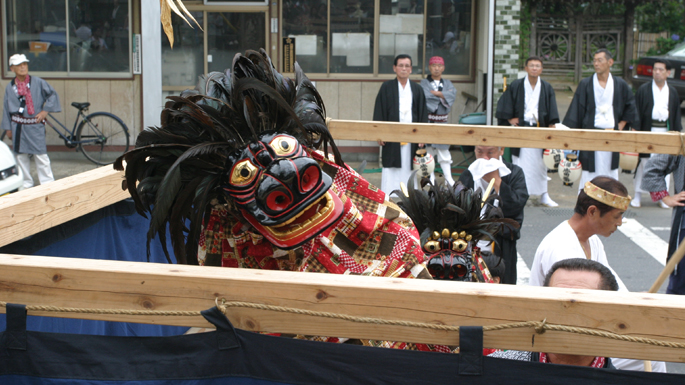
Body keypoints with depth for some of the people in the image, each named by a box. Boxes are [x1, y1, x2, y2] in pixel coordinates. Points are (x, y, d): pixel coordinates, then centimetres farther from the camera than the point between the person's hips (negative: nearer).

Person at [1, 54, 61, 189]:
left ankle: (47, 183, 2)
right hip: (18, 126, 3)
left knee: (40, 155, -5)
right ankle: (25, 184, 19)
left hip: (35, 125, -3)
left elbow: (52, 94, 5)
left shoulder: (37, 82, -3)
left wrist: (45, 110, -3)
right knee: (20, 156, 7)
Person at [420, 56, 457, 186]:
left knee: (444, 150, 3)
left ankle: (449, 178, 7)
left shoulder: (447, 83, 12)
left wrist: (436, 93, -15)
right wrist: (444, 95, -7)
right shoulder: (424, 83, 2)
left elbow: (453, 95, -8)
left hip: (442, 121, 2)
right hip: (428, 120, -2)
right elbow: (426, 97, -16)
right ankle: (431, 178, 8)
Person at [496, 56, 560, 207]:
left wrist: (551, 126, -4)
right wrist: (510, 119, -4)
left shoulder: (547, 88, 6)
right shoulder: (516, 86, 1)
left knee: (540, 164, 7)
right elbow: (504, 105, 5)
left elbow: (552, 113, 6)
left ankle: (543, 196, 14)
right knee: (520, 164, -4)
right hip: (521, 127, -2)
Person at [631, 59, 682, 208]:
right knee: (643, 163, 1)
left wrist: (676, 133, 6)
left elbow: (676, 114, 12)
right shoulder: (643, 90, -1)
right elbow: (636, 112, -3)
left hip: (665, 131, 3)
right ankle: (638, 195, 11)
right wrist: (635, 129, -11)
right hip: (647, 131, -3)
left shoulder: (672, 92, 8)